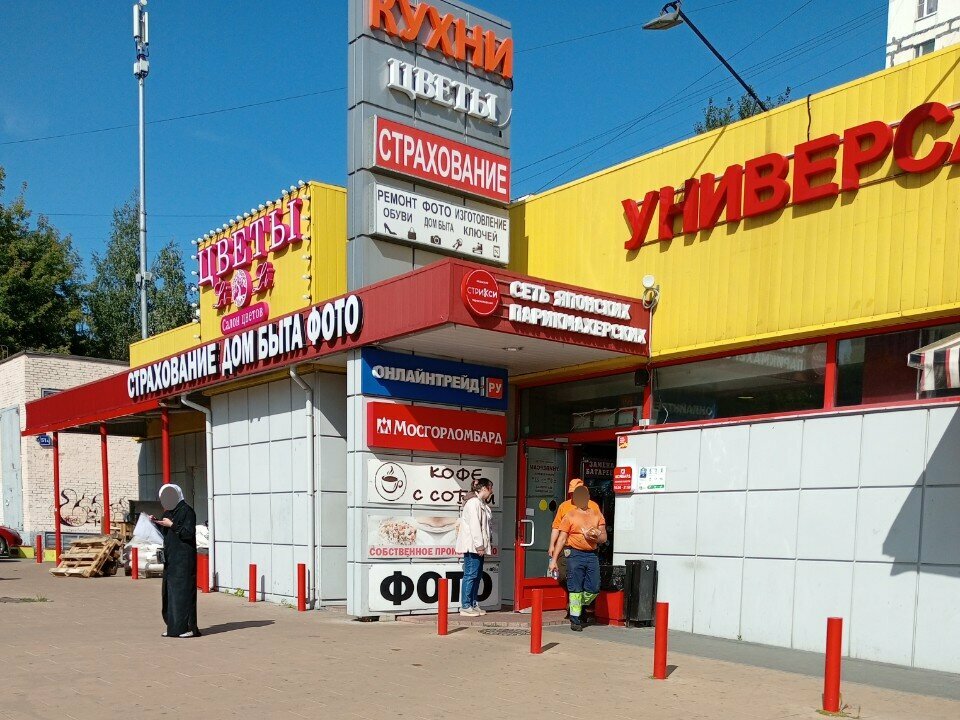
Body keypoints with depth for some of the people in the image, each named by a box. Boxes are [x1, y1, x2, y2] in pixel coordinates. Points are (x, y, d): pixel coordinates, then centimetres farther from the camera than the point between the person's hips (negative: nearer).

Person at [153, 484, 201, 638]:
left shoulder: (187, 511, -9)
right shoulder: (168, 512, 16)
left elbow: (189, 533, -16)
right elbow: (164, 533, 21)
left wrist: (172, 525, -18)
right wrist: (156, 522, 5)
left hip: (184, 559, -8)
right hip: (170, 558, 9)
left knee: (183, 590, -7)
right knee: (169, 591, 9)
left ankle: (189, 627, -3)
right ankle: (173, 626, 16)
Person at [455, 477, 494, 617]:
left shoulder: (481, 503, 20)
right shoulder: (474, 502, -12)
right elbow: (474, 525, -18)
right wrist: (479, 545, -20)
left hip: (477, 546, 10)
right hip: (472, 545, -10)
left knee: (477, 575, 12)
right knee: (471, 574, -7)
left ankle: (473, 604, 17)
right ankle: (465, 606, -3)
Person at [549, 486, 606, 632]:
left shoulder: (597, 514, 14)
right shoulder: (570, 516, 3)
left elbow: (604, 537, 15)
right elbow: (562, 539, 0)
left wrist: (596, 536, -9)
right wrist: (554, 559, -5)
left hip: (592, 554, 4)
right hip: (575, 554, -4)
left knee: (594, 588, 3)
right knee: (575, 588, -2)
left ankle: (578, 607, 29)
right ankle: (575, 620, 7)